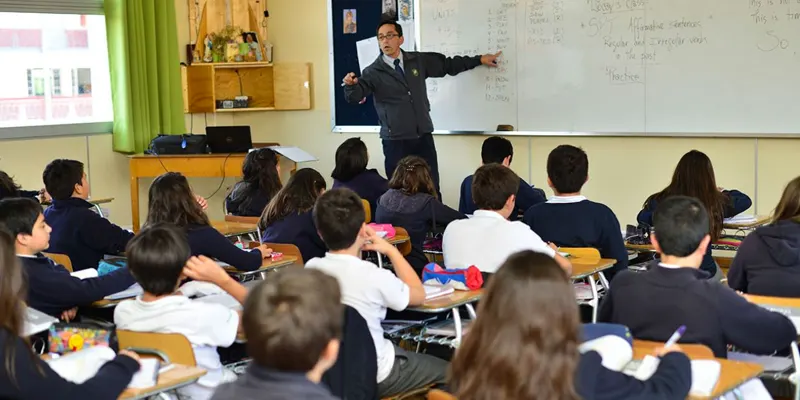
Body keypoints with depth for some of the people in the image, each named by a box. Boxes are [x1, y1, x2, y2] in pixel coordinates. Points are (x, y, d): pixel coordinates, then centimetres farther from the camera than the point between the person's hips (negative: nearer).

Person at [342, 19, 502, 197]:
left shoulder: (418, 60, 8)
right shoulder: (373, 72, -3)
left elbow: (448, 65, 20)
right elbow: (355, 96, -16)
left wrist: (479, 59, 21)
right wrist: (351, 85, -40)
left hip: (423, 138, 3)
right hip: (395, 141, -3)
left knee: (432, 190, 3)